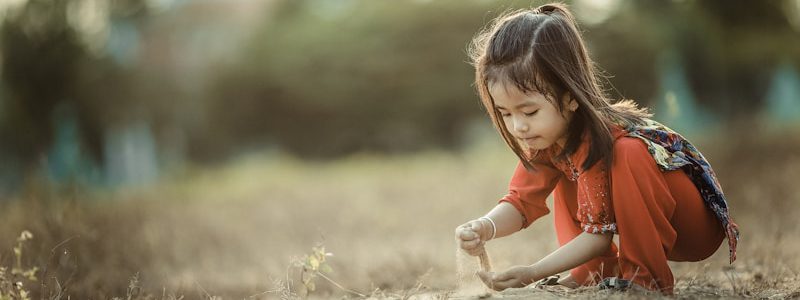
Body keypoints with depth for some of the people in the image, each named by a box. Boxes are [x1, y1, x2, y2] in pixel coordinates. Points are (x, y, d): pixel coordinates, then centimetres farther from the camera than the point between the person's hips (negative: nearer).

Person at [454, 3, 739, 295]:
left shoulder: (601, 139, -30)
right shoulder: (548, 134, -6)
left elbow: (600, 233, -27)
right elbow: (521, 201, -8)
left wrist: (532, 273, -33)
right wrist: (485, 227, -29)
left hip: (701, 226, -8)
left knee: (629, 155, -32)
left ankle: (648, 277, -23)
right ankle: (597, 272, 0)